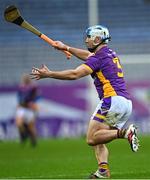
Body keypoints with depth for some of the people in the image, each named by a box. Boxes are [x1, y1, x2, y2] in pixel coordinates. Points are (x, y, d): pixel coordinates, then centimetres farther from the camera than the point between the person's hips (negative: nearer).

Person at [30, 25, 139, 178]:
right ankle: (103, 170, -10)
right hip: (127, 103, 9)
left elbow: (74, 74, -13)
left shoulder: (100, 56, -6)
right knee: (98, 141, 10)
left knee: (92, 139, -10)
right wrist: (67, 48, 45)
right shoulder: (110, 53, 22)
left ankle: (125, 133, -23)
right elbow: (88, 56, 42)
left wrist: (48, 74, -7)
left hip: (112, 100, -9)